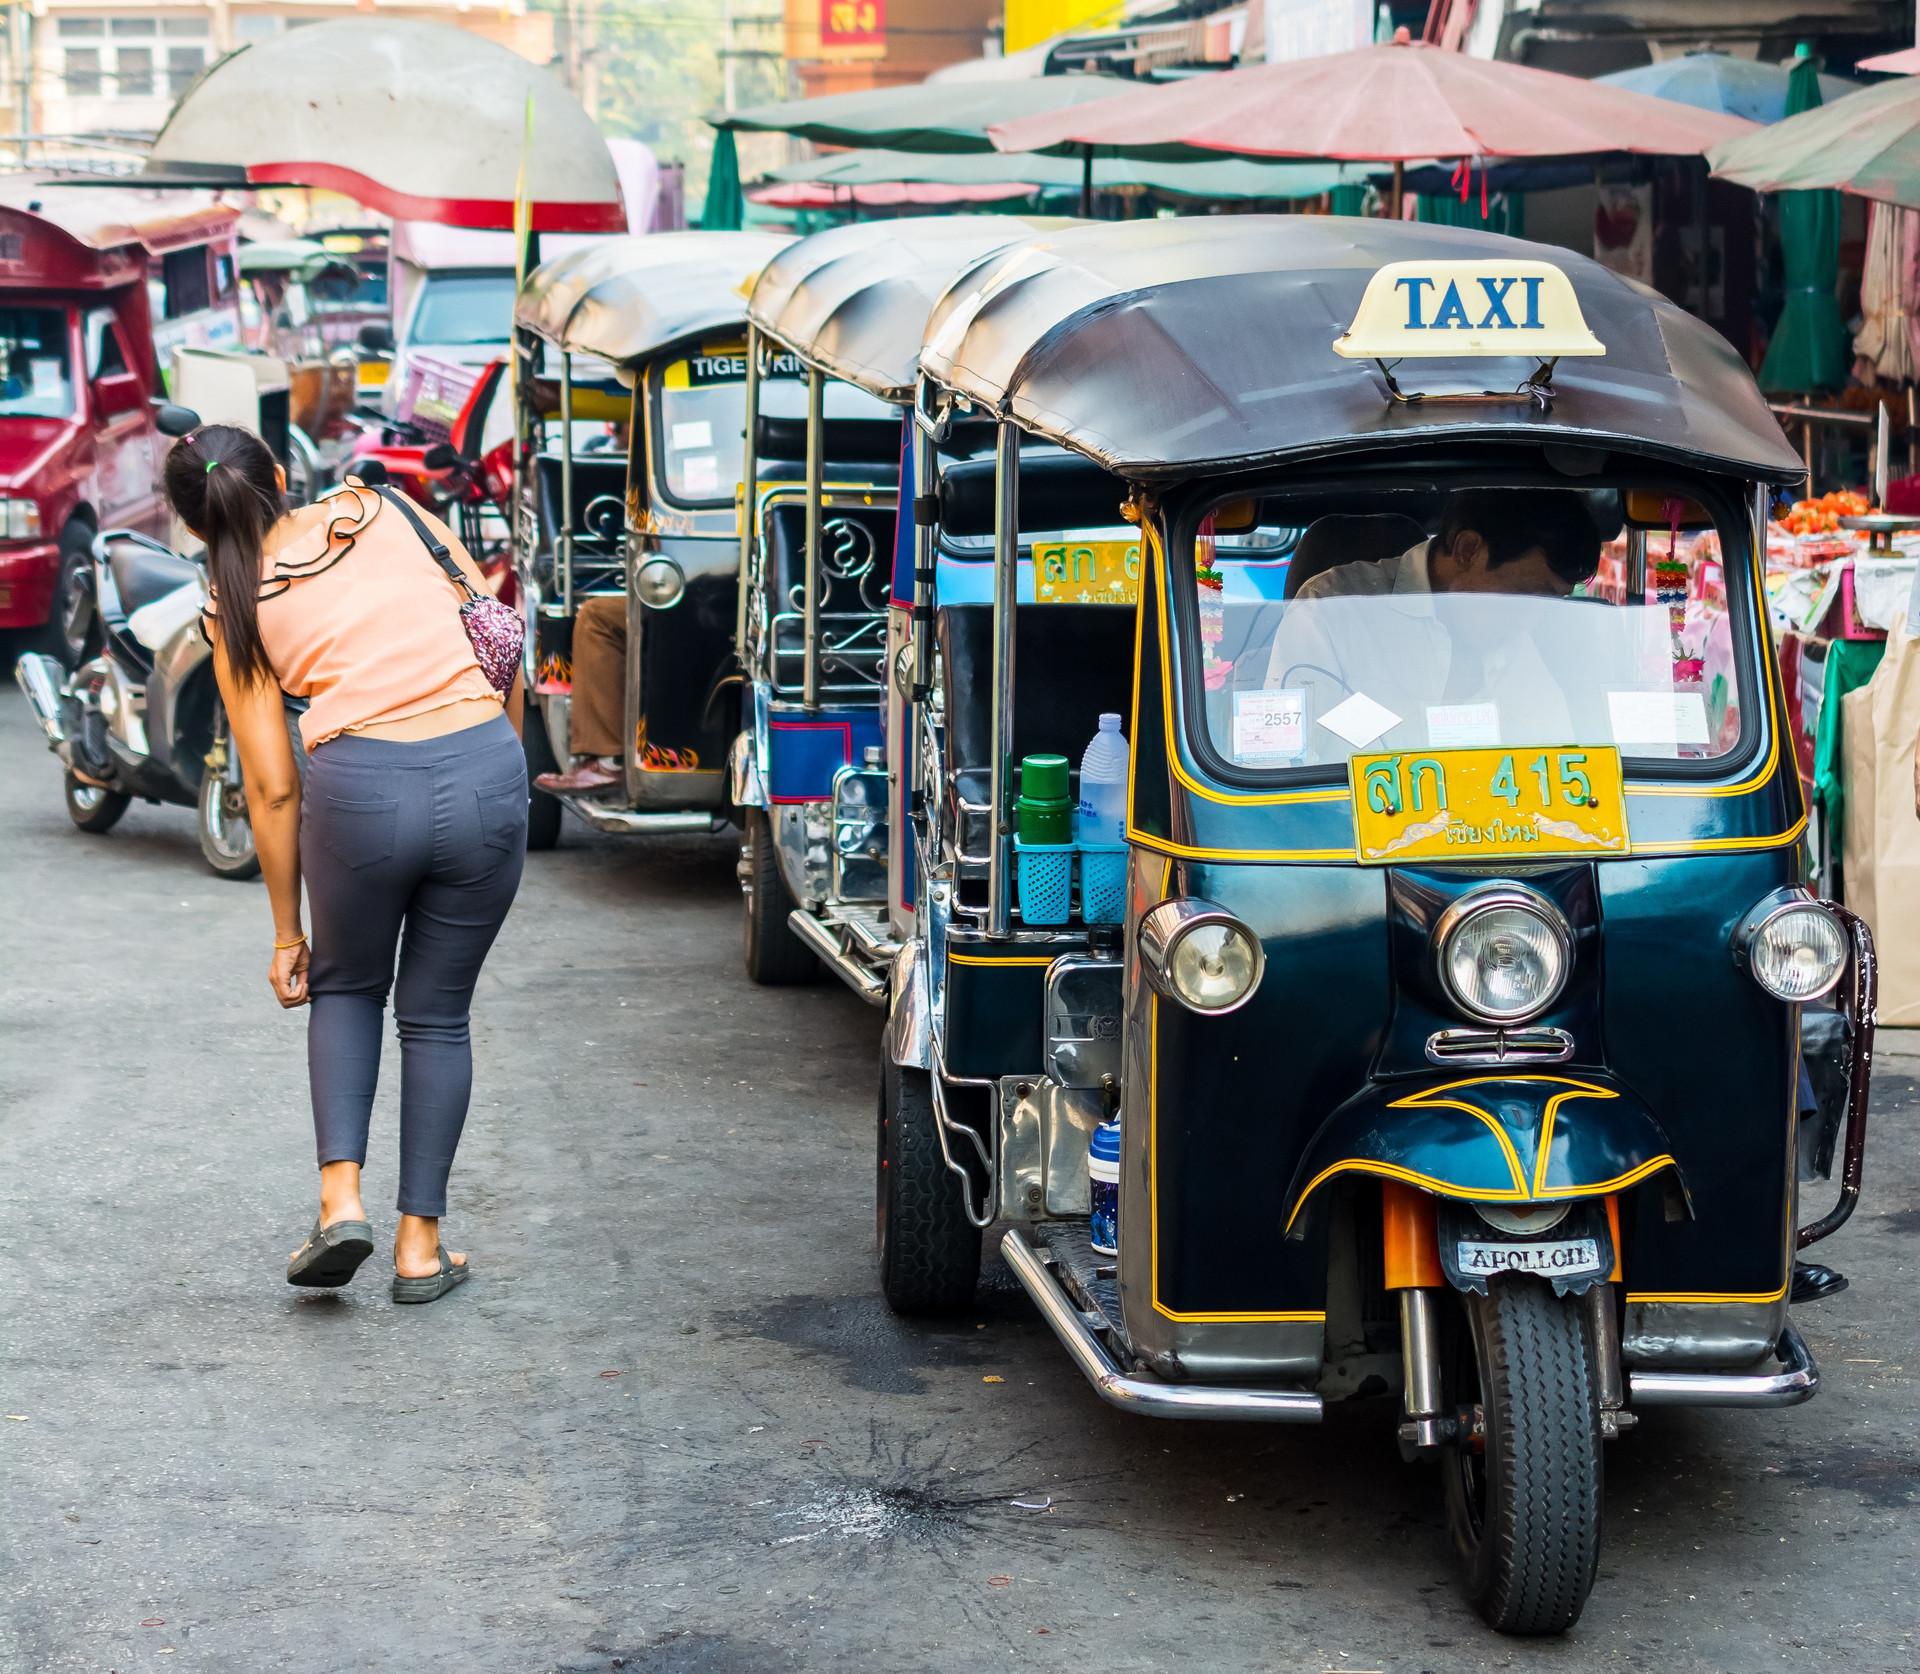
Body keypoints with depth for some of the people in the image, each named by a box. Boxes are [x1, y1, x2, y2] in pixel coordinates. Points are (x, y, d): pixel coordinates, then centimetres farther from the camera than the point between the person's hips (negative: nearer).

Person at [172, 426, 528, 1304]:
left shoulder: (236, 609, 11)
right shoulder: (379, 509, 13)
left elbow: (273, 788, 10)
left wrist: (287, 933, 17)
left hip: (359, 786, -1)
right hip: (482, 772, 1)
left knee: (346, 987, 27)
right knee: (437, 1012, 19)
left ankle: (341, 1195, 10)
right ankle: (420, 1244, 20)